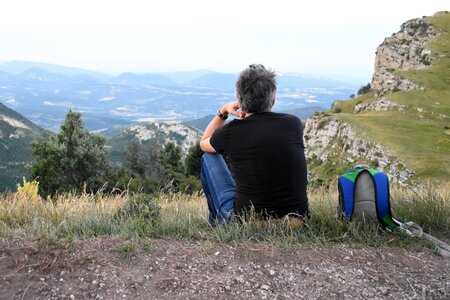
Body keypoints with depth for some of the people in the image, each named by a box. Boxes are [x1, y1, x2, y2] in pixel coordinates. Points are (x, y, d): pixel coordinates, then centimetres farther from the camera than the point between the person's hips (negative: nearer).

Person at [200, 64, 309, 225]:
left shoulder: (230, 132, -11)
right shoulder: (294, 124, -4)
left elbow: (203, 143, 15)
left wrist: (223, 111, 17)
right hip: (297, 222, 4)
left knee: (209, 158, 16)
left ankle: (217, 223, 36)